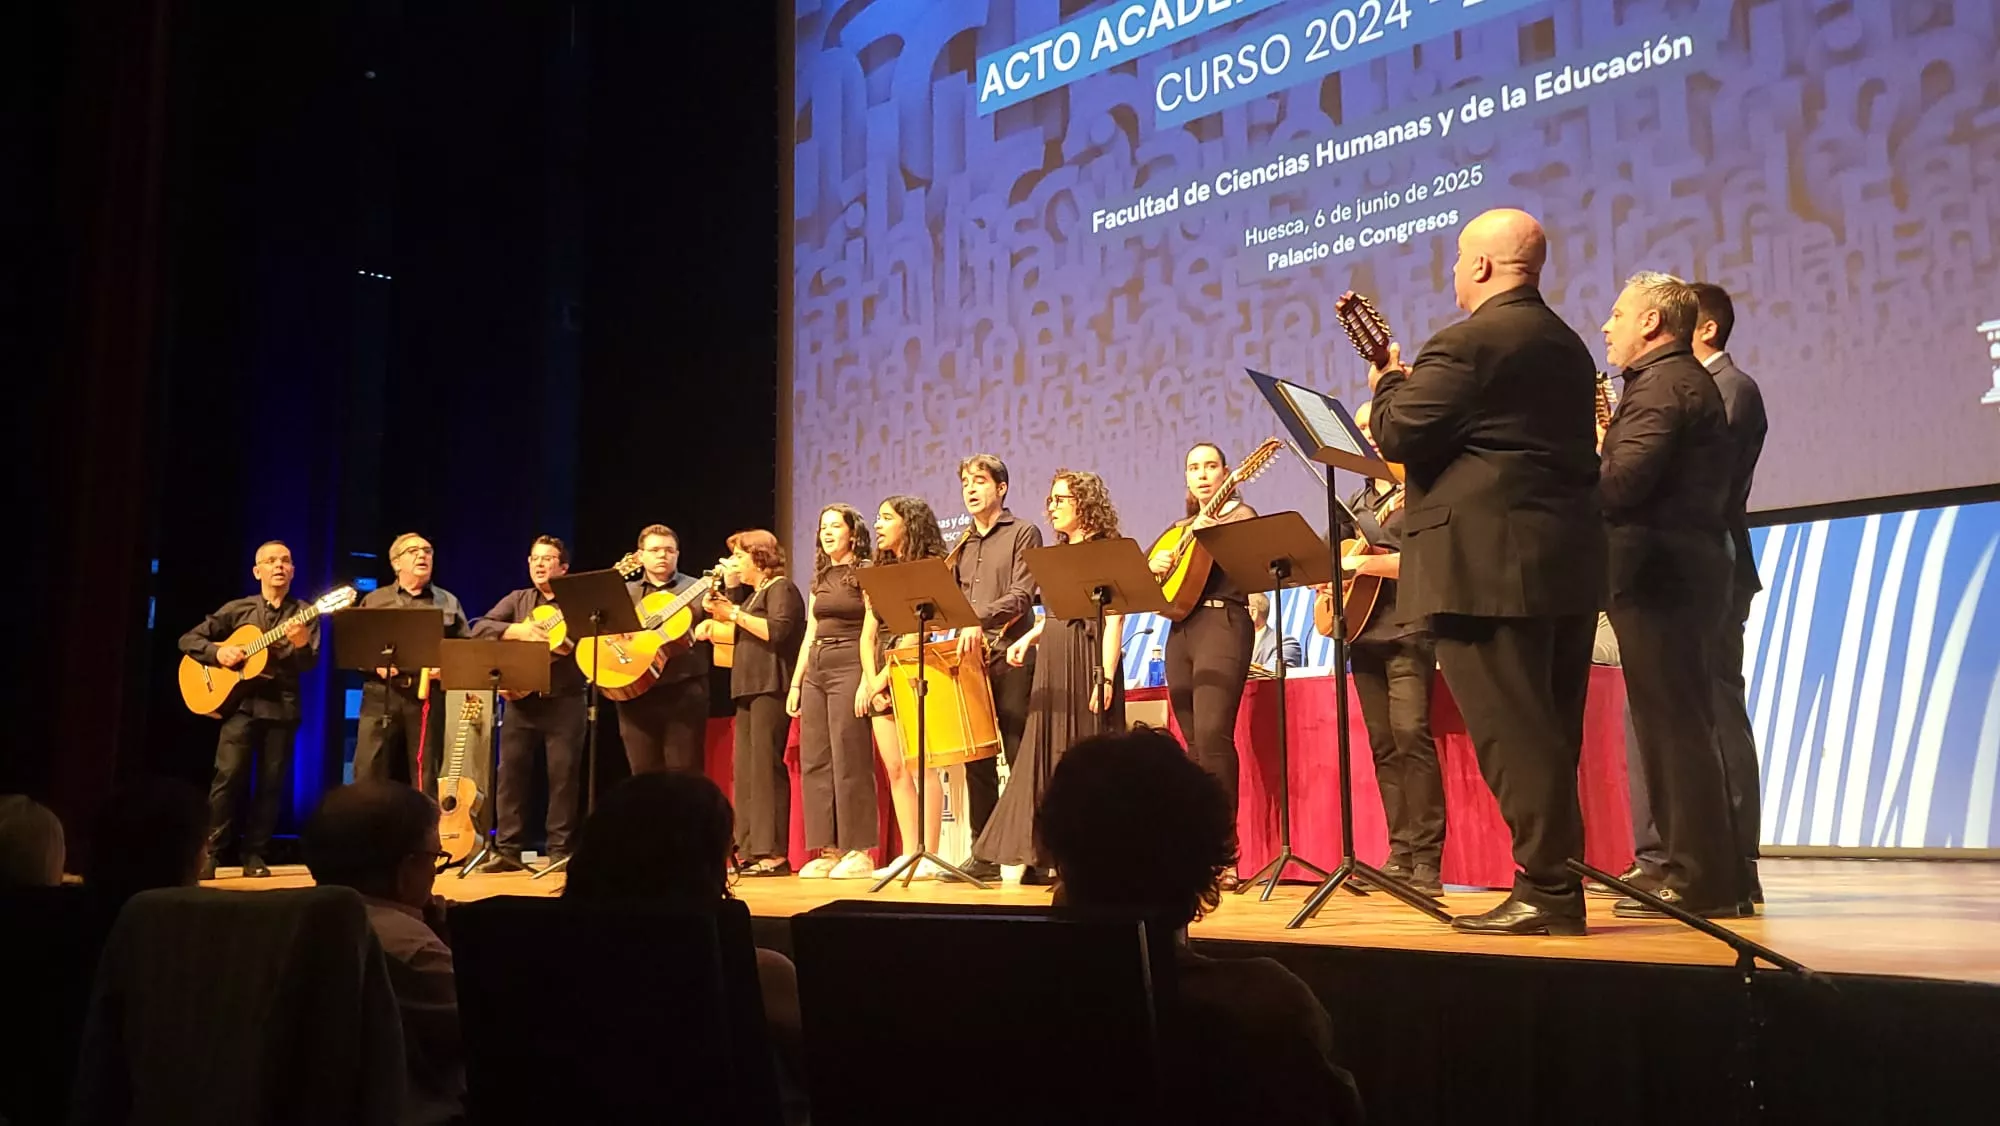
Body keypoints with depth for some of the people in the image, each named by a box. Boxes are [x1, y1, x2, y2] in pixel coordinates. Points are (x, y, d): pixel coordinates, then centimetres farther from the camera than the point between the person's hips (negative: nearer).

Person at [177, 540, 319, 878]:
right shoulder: (237, 609, 8)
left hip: (282, 706, 1)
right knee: (228, 775, -12)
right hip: (240, 701, -1)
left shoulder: (304, 614, 6)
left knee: (271, 783, 1)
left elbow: (310, 664, -5)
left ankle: (254, 855, 11)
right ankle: (208, 852, -3)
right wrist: (218, 652, -10)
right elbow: (189, 639, 9)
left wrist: (301, 644, -27)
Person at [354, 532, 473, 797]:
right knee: (368, 775, -4)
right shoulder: (374, 600, 14)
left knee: (426, 777, 0)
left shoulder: (449, 603, 15)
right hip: (381, 694, 0)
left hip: (428, 695, 0)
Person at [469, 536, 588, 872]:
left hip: (565, 700, -3)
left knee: (564, 774, -2)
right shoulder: (517, 600, 14)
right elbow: (480, 628, 2)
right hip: (522, 698, 3)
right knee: (511, 771, 2)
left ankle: (560, 851, 6)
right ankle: (507, 850, 9)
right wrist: (519, 631, -12)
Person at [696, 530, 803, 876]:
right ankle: (750, 851, 7)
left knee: (766, 765, -13)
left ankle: (775, 854, -13)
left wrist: (735, 613, -15)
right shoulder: (752, 593, 24)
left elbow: (777, 631, -18)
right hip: (750, 688, 10)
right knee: (746, 769, 6)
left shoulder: (781, 588, -4)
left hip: (771, 688, -10)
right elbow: (742, 635, 21)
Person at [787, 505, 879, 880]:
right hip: (816, 670, 8)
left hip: (849, 667, -7)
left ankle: (859, 851, -2)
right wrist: (795, 683, 15)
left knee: (849, 760, -7)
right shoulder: (820, 579, 18)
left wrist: (869, 677, -20)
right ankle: (829, 849, 9)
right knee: (815, 761, 4)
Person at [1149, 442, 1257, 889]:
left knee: (1212, 734, -20)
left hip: (1222, 623, -6)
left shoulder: (1240, 515, 7)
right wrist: (1154, 565, 0)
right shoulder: (1179, 529, 24)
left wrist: (1215, 535, -22)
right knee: (1194, 744, 3)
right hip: (1180, 629, 6)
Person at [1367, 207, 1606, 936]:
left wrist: (1390, 383, 8)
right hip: (1565, 560, 9)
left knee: (1512, 731, -6)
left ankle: (1547, 889, -4)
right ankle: (1558, 881, 17)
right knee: (1547, 730, 12)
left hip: (1490, 563, -9)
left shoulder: (1470, 340, -10)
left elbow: (1397, 436, -13)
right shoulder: (1567, 346, 19)